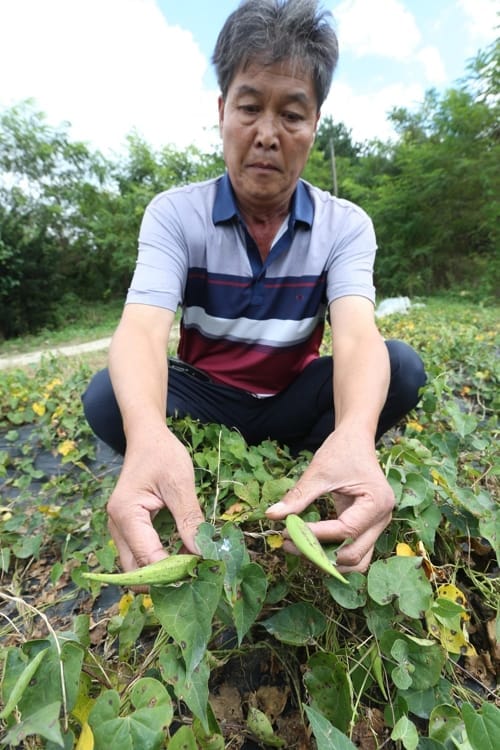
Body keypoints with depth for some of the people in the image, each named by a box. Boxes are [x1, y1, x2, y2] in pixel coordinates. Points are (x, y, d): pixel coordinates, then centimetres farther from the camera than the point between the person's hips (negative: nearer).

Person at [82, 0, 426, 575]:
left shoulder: (346, 225, -9)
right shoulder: (173, 214, -11)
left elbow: (357, 336, -26)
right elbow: (143, 330, -28)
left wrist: (355, 435, -49)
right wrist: (148, 436, -50)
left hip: (296, 400, 2)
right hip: (206, 402, 0)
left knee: (402, 367, -22)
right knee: (107, 398, -27)